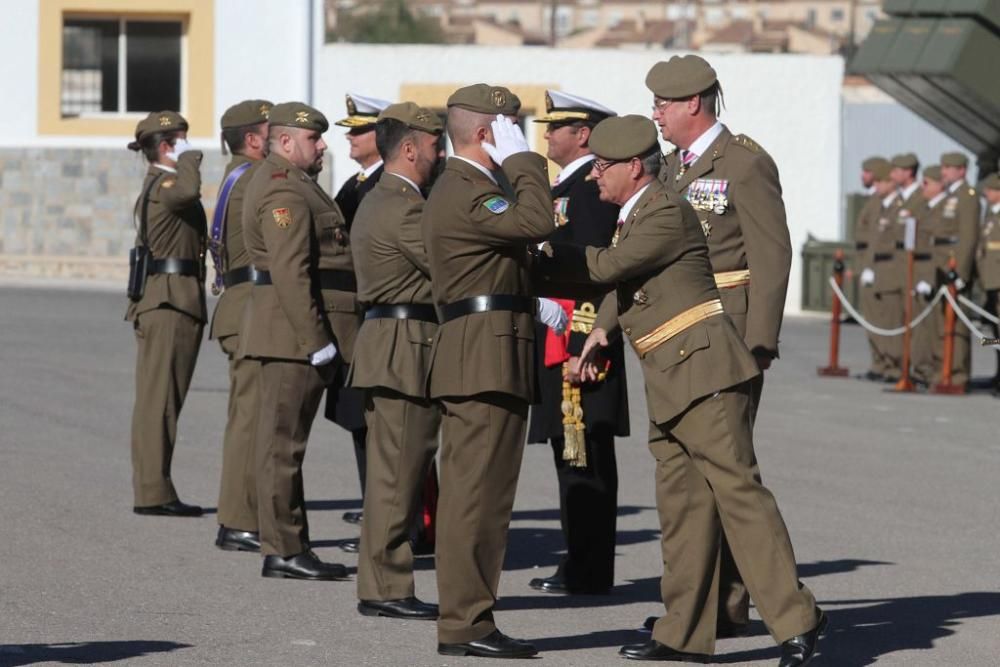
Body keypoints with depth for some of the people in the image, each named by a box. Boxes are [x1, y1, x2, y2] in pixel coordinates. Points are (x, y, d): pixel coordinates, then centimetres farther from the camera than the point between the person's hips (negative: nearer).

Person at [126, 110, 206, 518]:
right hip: (169, 303, -11)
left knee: (159, 399, 11)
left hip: (168, 304, 11)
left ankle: (152, 488, 14)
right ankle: (153, 492, -13)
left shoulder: (161, 186, 21)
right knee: (159, 399, -11)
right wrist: (188, 158, -19)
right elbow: (187, 191, -35)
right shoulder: (163, 184, -12)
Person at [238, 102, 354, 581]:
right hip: (294, 331, -11)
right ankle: (284, 550, -6)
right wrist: (316, 339, -24)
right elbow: (290, 272, -22)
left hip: (298, 337, 11)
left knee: (284, 439, 12)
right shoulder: (284, 191, -14)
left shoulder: (291, 183, 20)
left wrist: (322, 336, 22)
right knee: (284, 439, -7)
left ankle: (289, 547, 17)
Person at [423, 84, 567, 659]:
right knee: (477, 492, -10)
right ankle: (466, 622, -11)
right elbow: (536, 223, -26)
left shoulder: (463, 188, 22)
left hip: (482, 358, 11)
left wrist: (532, 303, 20)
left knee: (477, 493, 12)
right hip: (486, 358, -11)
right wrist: (521, 159, -15)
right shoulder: (465, 192, -13)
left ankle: (467, 617, 15)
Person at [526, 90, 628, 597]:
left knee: (585, 457, -8)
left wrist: (580, 347, -23)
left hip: (578, 342, -11)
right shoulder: (565, 188, 20)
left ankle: (588, 572, -6)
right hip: (560, 341, 11)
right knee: (573, 455, 12)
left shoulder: (590, 188, -13)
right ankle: (581, 566, 16)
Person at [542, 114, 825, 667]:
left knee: (736, 487, -14)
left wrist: (546, 255, -4)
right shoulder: (634, 215, 20)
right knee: (681, 502, 9)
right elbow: (623, 282, 31)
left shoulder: (667, 212, -11)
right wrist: (602, 327, 16)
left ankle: (795, 620, -16)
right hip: (668, 382, 10)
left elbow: (607, 266, -16)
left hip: (702, 366, -10)